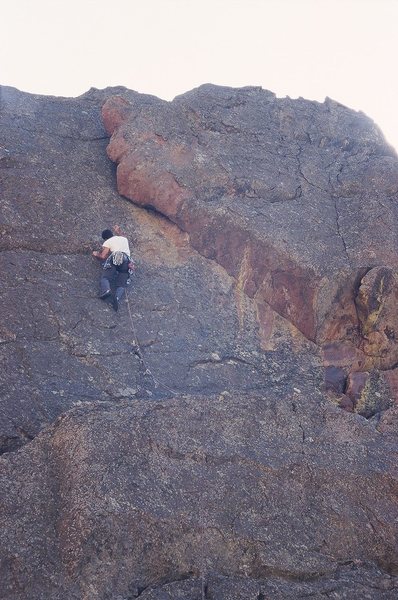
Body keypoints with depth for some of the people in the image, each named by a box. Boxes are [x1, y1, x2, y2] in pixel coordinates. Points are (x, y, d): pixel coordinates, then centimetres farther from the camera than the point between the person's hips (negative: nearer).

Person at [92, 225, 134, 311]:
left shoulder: (107, 242, 19)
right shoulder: (124, 239, 34)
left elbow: (103, 256, 6)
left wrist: (96, 254, 27)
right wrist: (118, 231, 77)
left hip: (115, 258, -3)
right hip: (127, 260, 3)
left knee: (105, 277, -11)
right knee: (121, 284, -10)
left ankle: (106, 290, -46)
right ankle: (117, 297, -44)